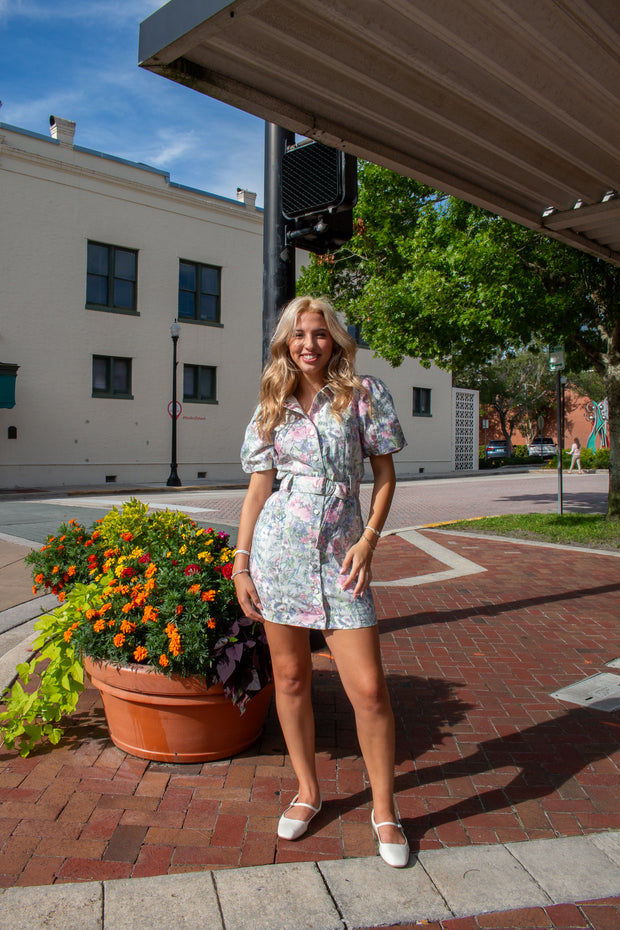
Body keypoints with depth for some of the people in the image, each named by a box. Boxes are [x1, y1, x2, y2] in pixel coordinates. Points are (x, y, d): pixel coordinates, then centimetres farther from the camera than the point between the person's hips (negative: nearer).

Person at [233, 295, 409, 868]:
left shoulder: (363, 393, 2)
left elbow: (385, 474, 4)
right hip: (279, 546, 2)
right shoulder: (273, 406, 8)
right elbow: (258, 487, 8)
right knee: (290, 677, 11)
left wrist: (370, 540, -8)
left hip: (340, 553, -2)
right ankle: (307, 791, 32)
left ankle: (384, 809, 19)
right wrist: (241, 563, 3)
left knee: (369, 687, -3)